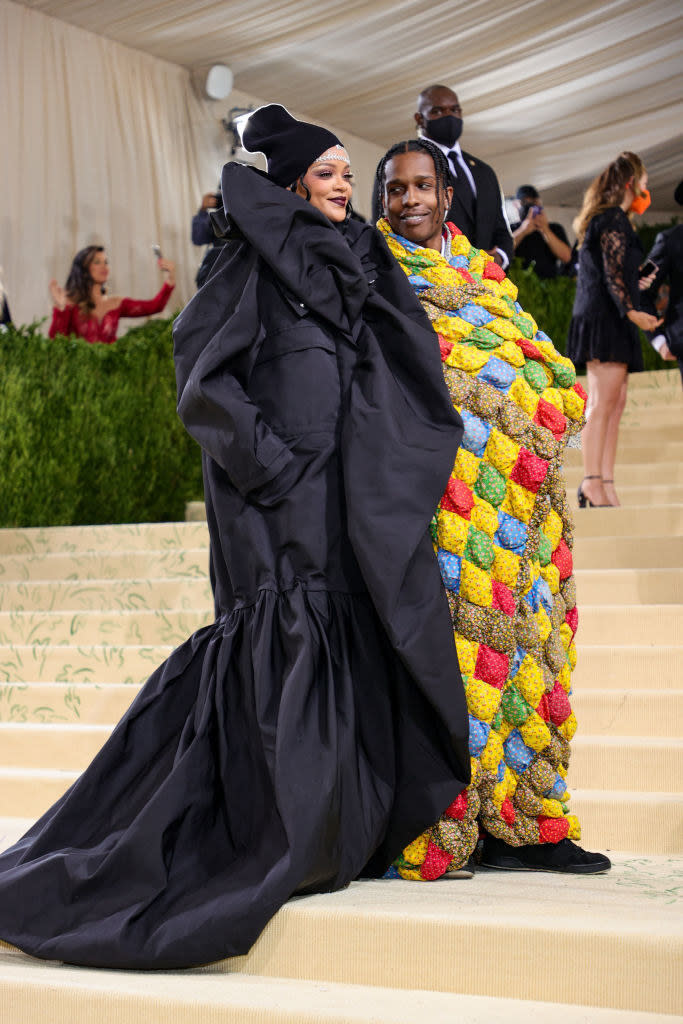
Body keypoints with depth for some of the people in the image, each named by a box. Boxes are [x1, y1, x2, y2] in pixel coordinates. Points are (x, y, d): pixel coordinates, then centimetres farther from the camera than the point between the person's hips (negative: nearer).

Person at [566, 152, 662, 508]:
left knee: (614, 404, 5)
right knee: (603, 402, -16)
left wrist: (636, 285, 37)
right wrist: (632, 311, -27)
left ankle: (606, 486, 2)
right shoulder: (614, 219, -7)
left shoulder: (602, 219, 23)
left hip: (609, 320, 10)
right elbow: (613, 273, -18)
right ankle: (592, 482, -21)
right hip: (605, 318, -10)